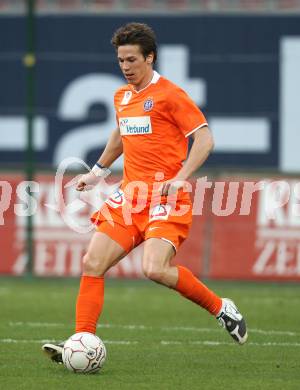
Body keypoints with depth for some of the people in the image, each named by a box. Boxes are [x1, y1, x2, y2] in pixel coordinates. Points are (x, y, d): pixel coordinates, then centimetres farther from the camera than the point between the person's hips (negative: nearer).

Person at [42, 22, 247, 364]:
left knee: (155, 269, -24)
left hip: (165, 200, -7)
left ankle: (221, 308, -3)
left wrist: (180, 178, -22)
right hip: (130, 195, 7)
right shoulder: (122, 97, 15)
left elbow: (204, 138, -12)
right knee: (92, 264, -5)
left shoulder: (169, 94, -8)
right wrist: (98, 171, 34)